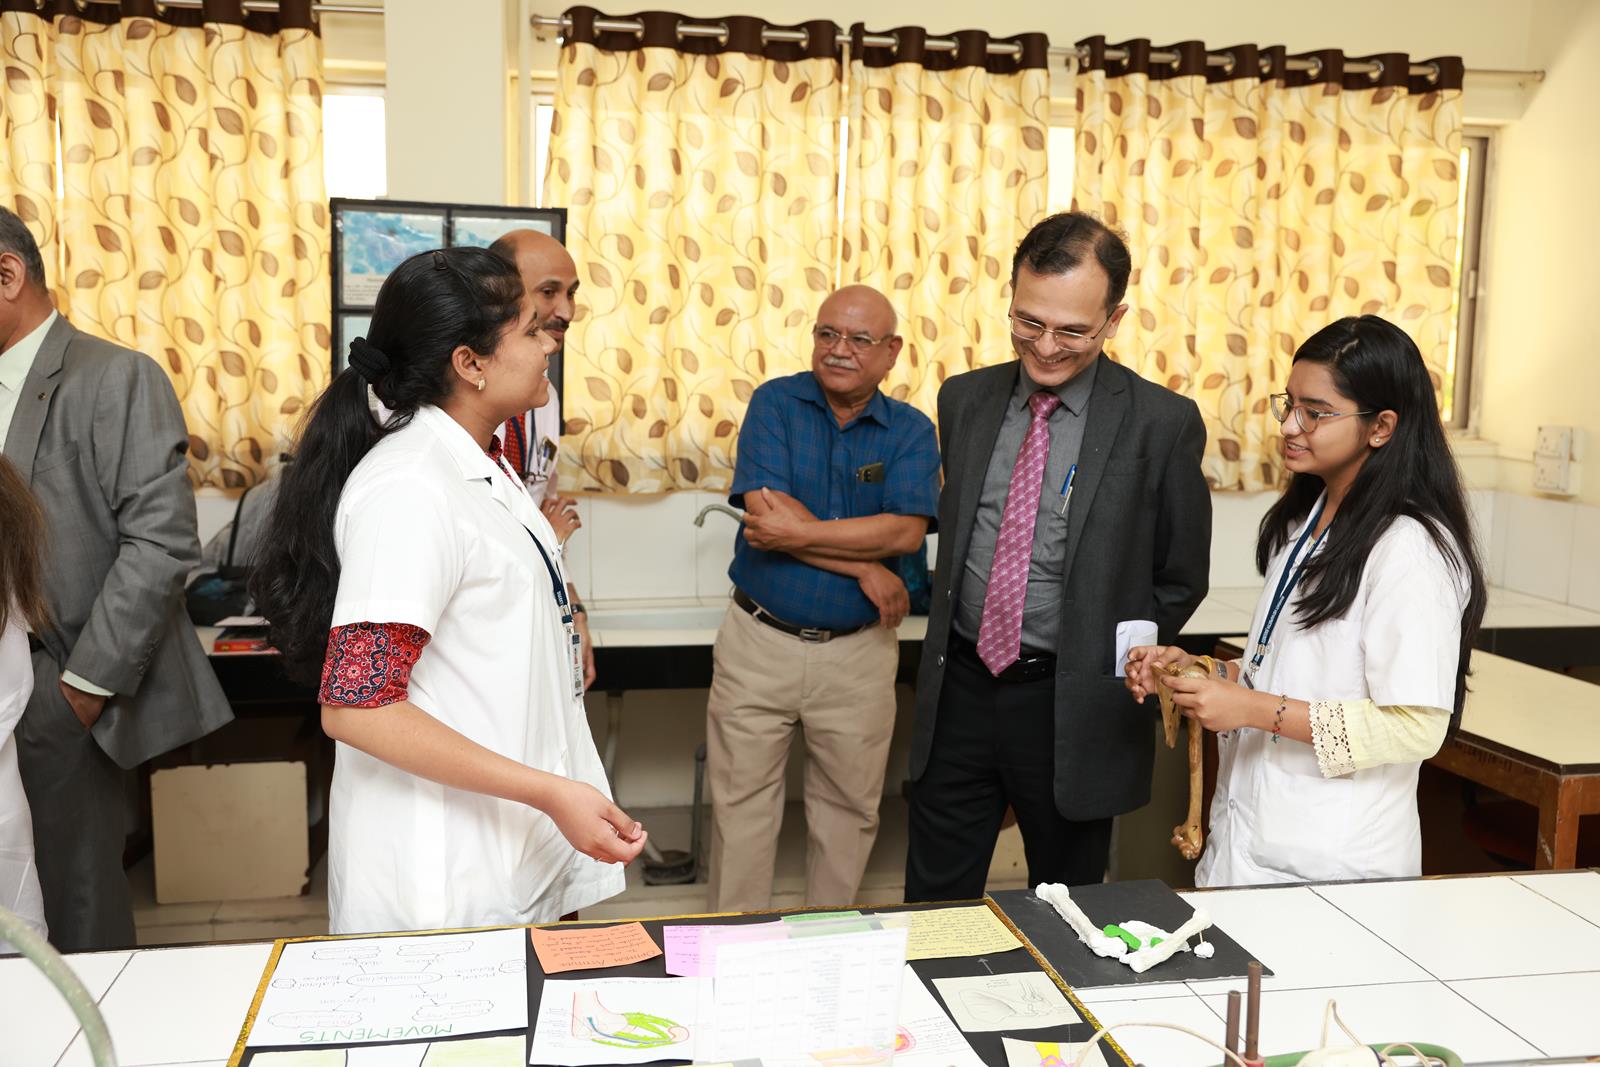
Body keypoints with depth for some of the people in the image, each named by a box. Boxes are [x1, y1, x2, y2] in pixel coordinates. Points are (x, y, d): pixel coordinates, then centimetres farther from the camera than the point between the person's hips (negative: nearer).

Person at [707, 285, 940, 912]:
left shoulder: (911, 431, 1)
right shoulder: (775, 403, -2)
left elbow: (906, 530, -14)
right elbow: (765, 508, -16)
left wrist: (800, 534, -19)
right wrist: (864, 567, -15)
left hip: (859, 652, 1)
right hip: (758, 643, -1)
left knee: (849, 809, 13)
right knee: (741, 805, 8)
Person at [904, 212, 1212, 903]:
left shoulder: (1162, 423, -8)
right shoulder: (964, 400, 5)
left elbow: (1181, 579, 0)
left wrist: (1113, 667, -2)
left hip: (1074, 709, -3)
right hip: (959, 690, 3)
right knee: (932, 907, 13)